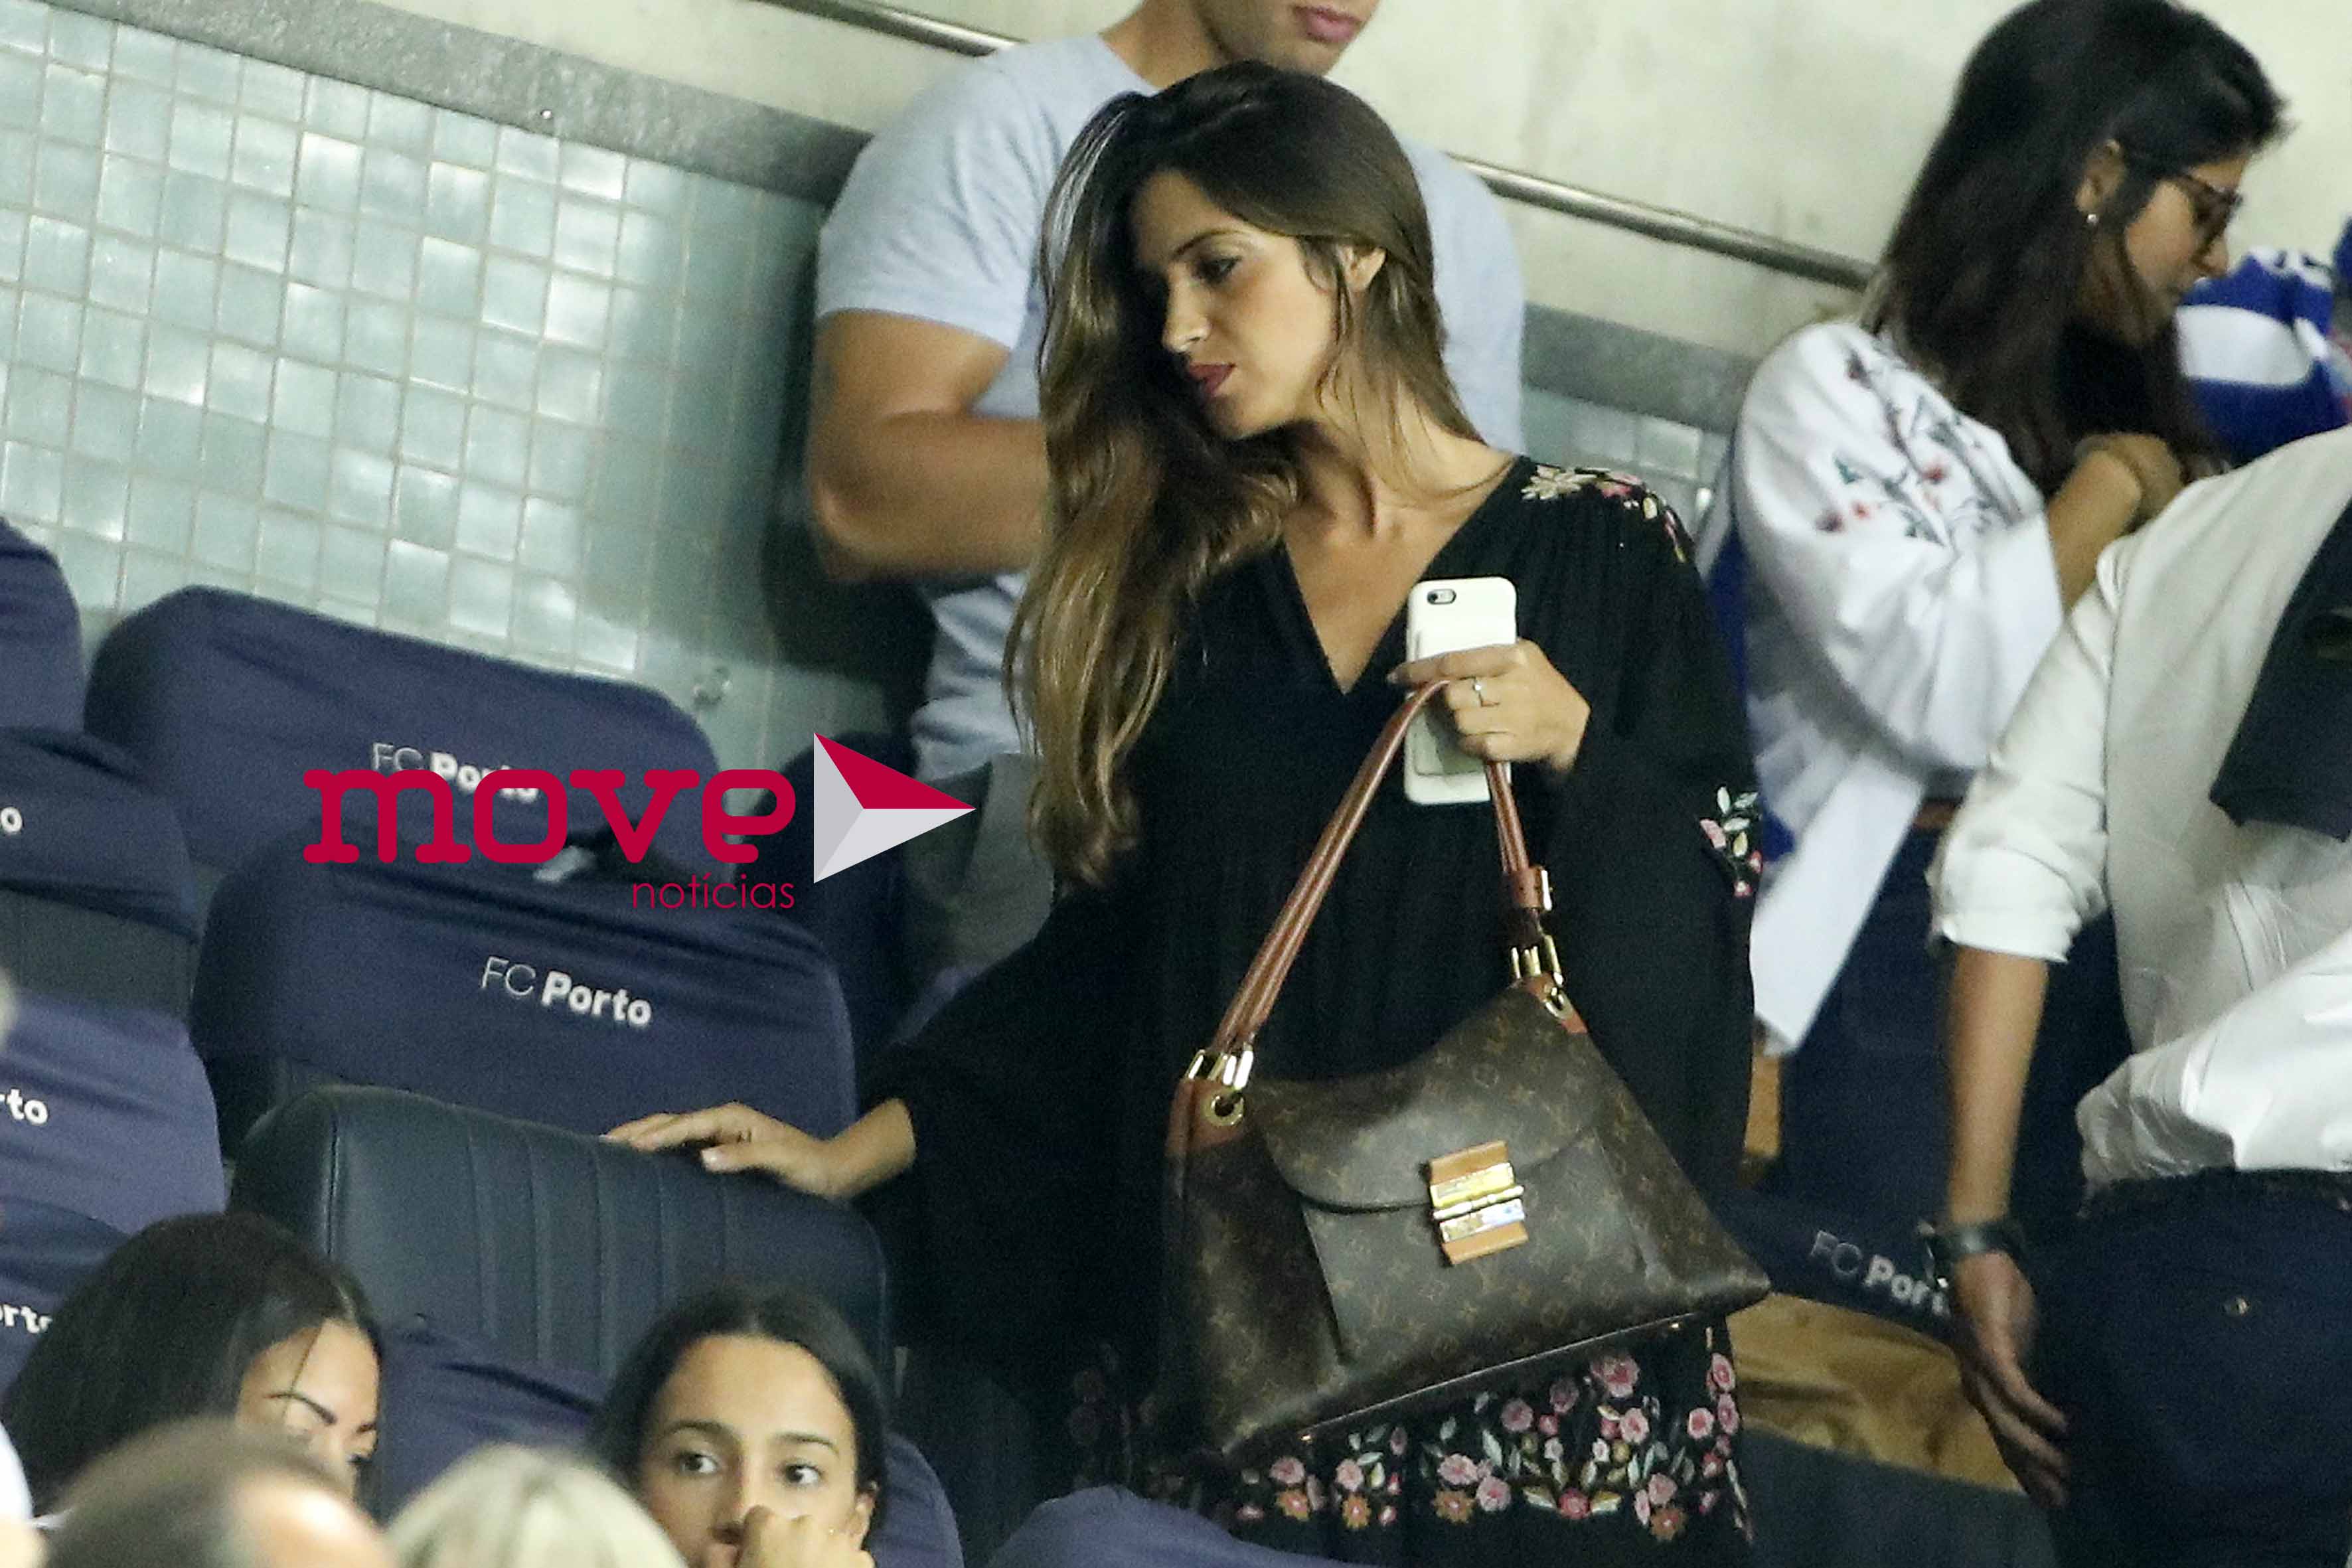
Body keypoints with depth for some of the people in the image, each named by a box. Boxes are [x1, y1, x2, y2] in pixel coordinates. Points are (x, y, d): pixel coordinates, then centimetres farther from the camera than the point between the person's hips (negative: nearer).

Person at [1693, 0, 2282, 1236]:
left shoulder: (2123, 413, 16)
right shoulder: (1836, 390, -2)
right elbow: (1952, 693, -18)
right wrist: (2112, 487, -7)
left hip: (2109, 967, 6)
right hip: (1902, 964, -6)